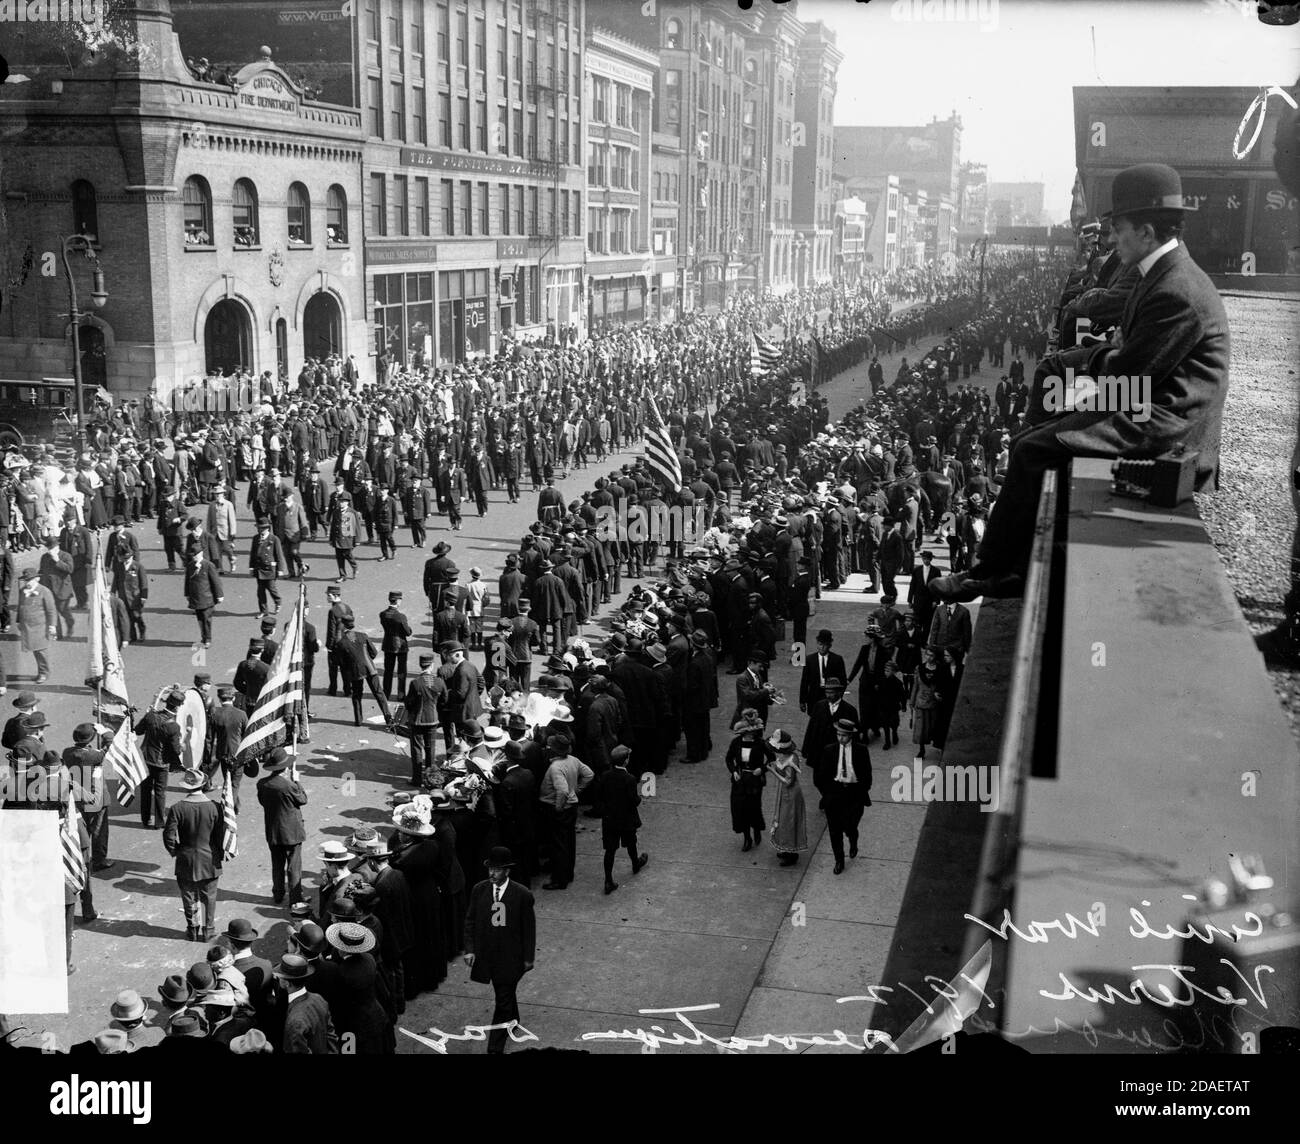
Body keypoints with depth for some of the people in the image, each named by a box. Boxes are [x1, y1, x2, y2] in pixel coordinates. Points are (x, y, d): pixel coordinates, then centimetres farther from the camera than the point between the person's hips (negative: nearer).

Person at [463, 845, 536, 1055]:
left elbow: (528, 929, -6)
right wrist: (469, 949, -6)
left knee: (503, 1001, -4)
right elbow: (470, 921, 3)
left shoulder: (522, 896, -15)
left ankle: (495, 1048, 2)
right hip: (487, 954, 4)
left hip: (510, 957, -4)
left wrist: (529, 958, -2)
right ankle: (512, 1022, 51)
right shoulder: (479, 890, -6)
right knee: (506, 993, 25)